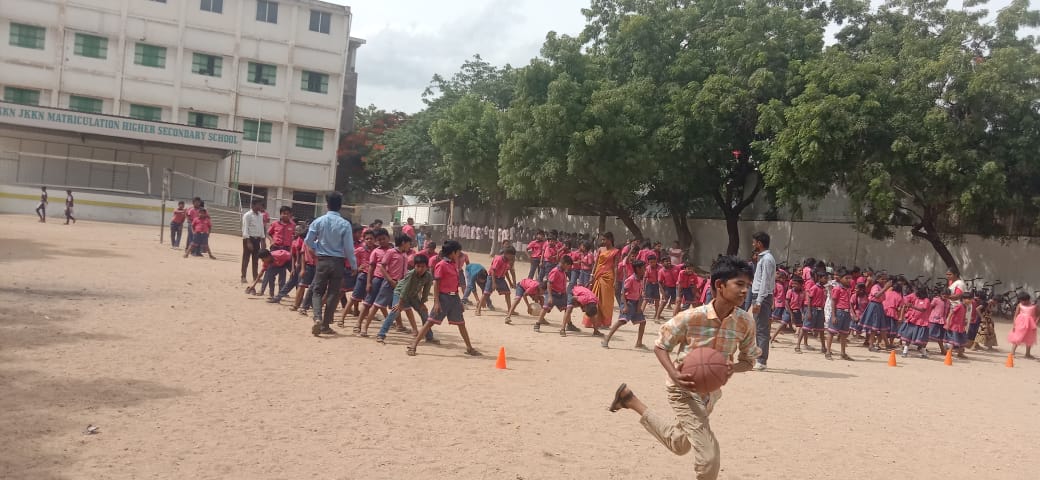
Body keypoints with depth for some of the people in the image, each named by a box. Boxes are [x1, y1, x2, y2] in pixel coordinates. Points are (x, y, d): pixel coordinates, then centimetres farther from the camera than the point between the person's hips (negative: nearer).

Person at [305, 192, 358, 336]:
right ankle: (325, 325, 13)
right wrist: (354, 265, 2)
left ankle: (318, 318, -12)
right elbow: (349, 247, -9)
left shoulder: (319, 221, -6)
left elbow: (308, 241, -2)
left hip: (322, 261, 1)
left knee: (318, 291, 11)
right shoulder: (345, 224, -10)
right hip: (338, 262, -1)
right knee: (332, 294, 9)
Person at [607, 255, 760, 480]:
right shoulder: (691, 317, -26)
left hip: (712, 390, 6)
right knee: (708, 457, -17)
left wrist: (733, 368, -25)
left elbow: (748, 360, -1)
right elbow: (660, 346, -13)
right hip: (685, 388, -6)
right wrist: (674, 374, -31)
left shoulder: (746, 322, -16)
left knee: (679, 444, 28)